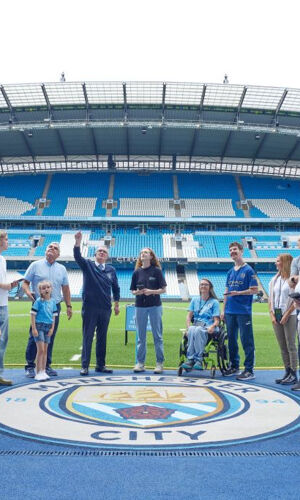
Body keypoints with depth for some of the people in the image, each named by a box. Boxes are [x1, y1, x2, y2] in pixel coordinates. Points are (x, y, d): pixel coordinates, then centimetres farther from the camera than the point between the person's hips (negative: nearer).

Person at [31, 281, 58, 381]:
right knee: (41, 350, -7)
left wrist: (52, 328, 3)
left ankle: (43, 371, 18)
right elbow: (33, 315, -8)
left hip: (48, 327, 5)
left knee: (45, 350, 10)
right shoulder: (38, 301, -8)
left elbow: (53, 316, 10)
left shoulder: (53, 301, 7)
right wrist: (34, 328, -12)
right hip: (39, 326, -5)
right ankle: (38, 373, 0)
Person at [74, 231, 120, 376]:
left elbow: (116, 288, 17)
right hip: (89, 308, -3)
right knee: (87, 337, 1)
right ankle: (84, 365, 8)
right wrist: (78, 241, -31)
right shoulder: (88, 265, 2)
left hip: (105, 309, 3)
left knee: (102, 337, 10)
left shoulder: (111, 270, 8)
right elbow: (77, 256, -16)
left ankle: (100, 365, 21)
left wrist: (116, 304, 15)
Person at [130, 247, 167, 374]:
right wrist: (138, 292, -12)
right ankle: (140, 362, 17)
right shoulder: (137, 272, 7)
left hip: (155, 306, -3)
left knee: (157, 335, 2)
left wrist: (152, 291, -17)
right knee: (141, 336, 9)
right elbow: (133, 291, 10)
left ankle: (160, 363, 10)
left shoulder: (156, 271, -1)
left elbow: (163, 289, -2)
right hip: (140, 306, 3)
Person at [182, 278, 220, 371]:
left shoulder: (214, 302, 11)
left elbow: (216, 320, 3)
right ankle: (193, 360, -40)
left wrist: (212, 327, -19)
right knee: (191, 330, -35)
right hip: (195, 325, 3)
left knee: (197, 330, -37)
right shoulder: (194, 300, 21)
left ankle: (194, 359, -39)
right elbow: (189, 316, 14)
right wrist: (188, 326, -5)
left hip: (208, 327, -2)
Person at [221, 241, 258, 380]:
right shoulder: (230, 272, 14)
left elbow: (255, 290, -9)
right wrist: (224, 310, 14)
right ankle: (234, 366, 26)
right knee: (231, 339, 13)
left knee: (247, 341, -2)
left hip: (244, 311, -7)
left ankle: (249, 370, 5)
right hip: (230, 311, 7)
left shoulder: (248, 270, -5)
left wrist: (238, 293, -18)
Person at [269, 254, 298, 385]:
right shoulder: (274, 280, 13)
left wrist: (286, 315, -14)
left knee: (291, 346, -2)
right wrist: (272, 314, 3)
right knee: (282, 347, 10)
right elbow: (270, 299, 13)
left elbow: (295, 300, -11)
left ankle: (293, 374, 4)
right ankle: (287, 372, 19)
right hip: (277, 316, 6)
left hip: (289, 316, -6)